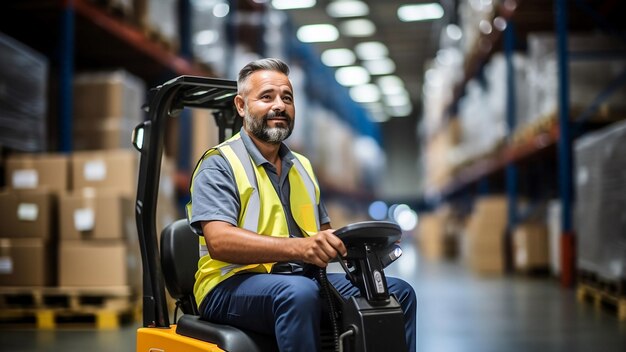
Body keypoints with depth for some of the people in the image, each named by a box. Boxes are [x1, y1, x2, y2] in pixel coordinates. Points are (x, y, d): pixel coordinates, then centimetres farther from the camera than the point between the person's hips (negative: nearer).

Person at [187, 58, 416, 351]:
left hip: (303, 279, 7)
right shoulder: (219, 165, -4)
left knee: (398, 292, -6)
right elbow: (219, 241, -20)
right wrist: (298, 247, -34)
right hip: (233, 286, -7)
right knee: (299, 292, -38)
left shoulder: (302, 167, 21)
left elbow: (324, 235, 25)